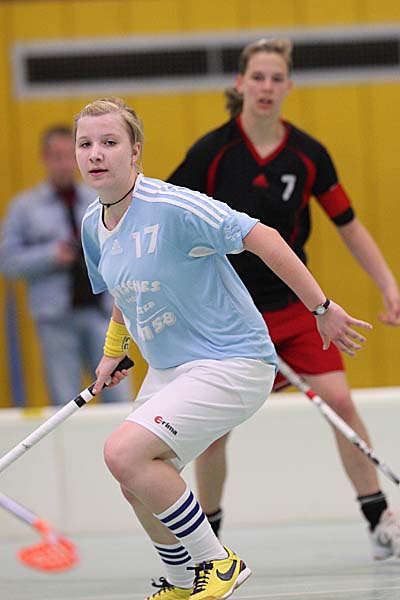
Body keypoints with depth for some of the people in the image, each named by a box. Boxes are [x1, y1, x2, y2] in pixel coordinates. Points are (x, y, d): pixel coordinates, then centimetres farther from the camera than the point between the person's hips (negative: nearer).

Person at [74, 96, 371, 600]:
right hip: (168, 370, 9)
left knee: (125, 454, -23)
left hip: (231, 364, -9)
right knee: (137, 487, 12)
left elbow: (261, 237, -20)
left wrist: (322, 309, -17)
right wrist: (112, 354, 18)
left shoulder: (170, 207, -24)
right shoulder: (93, 225, 2)